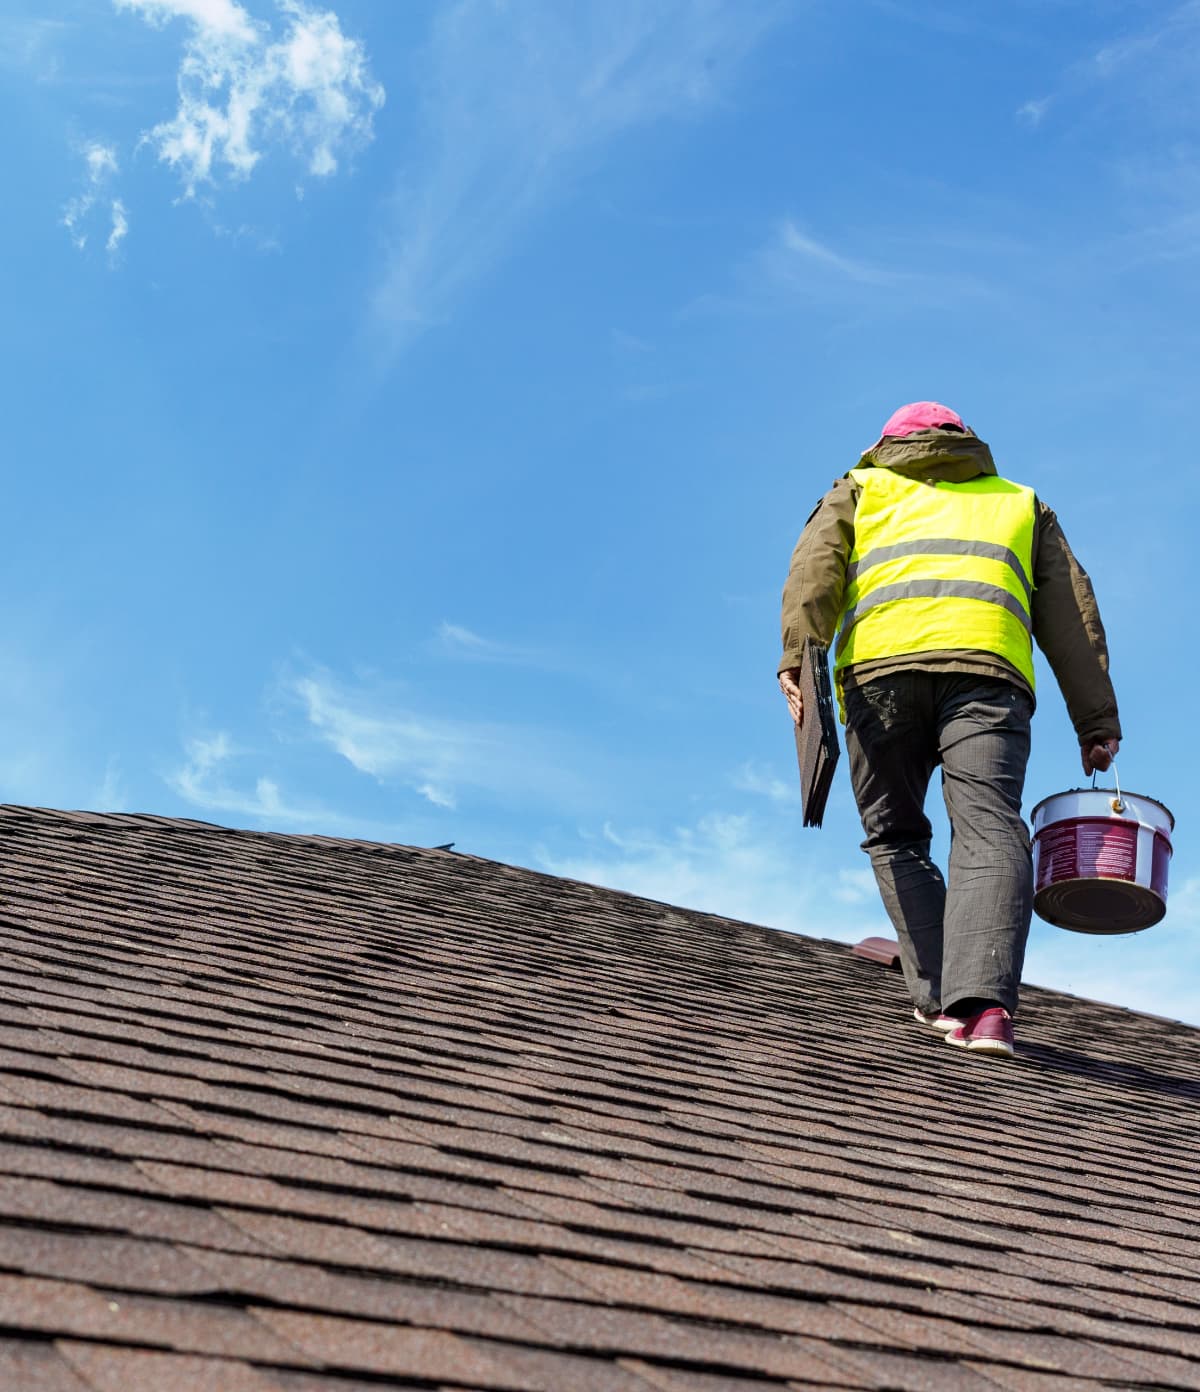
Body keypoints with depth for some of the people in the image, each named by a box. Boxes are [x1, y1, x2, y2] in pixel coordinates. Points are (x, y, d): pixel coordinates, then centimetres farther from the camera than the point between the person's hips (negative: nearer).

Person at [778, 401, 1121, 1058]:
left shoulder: (861, 488, 31)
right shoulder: (1021, 503, 35)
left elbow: (816, 563, 9)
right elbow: (1072, 613, 23)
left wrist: (799, 654, -4)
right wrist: (1097, 722, 18)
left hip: (881, 664, 0)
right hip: (988, 666, 0)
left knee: (895, 838, 11)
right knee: (988, 830, -13)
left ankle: (942, 996, -4)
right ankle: (983, 1003, -33)